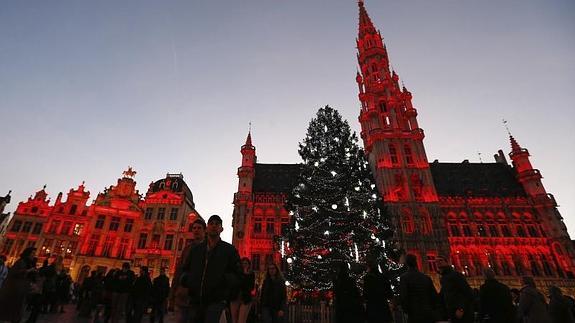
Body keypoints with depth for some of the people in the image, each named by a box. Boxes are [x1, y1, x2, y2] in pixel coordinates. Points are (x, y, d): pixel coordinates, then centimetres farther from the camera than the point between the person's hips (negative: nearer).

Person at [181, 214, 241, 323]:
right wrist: (186, 278, 1)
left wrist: (224, 279, -17)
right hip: (195, 302, 5)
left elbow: (237, 277, 2)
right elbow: (185, 270, 23)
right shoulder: (196, 249, 17)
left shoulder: (230, 250, 5)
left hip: (217, 301, -4)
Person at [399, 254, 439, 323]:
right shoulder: (426, 277, 7)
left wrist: (406, 311, 1)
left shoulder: (404, 277, -9)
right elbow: (435, 296, 8)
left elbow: (403, 297, -15)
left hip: (414, 315, -5)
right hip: (429, 315, 5)